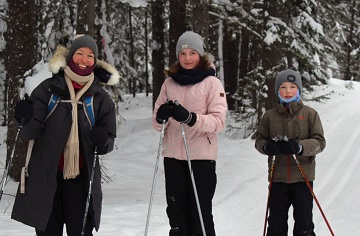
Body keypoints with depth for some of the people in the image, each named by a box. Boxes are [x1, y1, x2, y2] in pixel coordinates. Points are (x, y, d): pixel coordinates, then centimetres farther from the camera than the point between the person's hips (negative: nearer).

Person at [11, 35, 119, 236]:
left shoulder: (101, 98, 4)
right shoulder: (49, 89, 0)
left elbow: (110, 141, 7)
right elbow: (30, 132, -4)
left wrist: (103, 141, -17)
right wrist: (27, 120, -27)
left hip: (81, 177, 0)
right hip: (45, 177, 0)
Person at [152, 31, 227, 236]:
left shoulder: (212, 82, -2)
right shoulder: (170, 83, 10)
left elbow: (219, 121, -11)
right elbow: (157, 122, 9)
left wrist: (189, 117, -26)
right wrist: (161, 117, -15)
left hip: (201, 157, -4)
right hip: (173, 156, 4)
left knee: (201, 214, 0)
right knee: (177, 214, 9)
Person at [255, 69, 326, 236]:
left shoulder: (310, 114, 0)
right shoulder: (270, 116, 5)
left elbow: (319, 142, -4)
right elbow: (259, 140, 9)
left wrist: (299, 146, -22)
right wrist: (267, 146, -15)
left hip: (303, 176, -1)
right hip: (278, 176, 2)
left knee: (304, 222, 3)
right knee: (276, 222, 7)